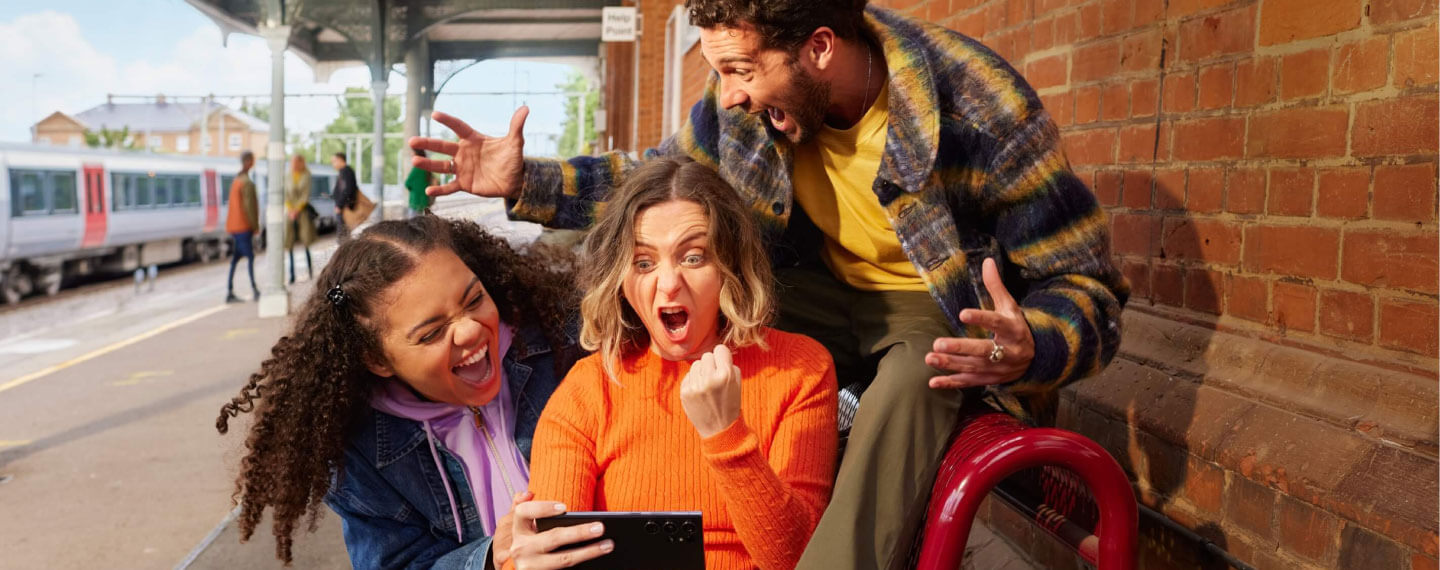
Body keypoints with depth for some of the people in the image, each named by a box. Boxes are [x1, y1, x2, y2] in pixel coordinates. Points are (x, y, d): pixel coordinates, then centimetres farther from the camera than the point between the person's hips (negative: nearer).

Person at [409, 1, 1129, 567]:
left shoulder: (984, 113, -26)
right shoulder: (744, 105, -12)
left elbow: (1088, 286, -18)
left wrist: (1031, 350, -42)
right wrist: (525, 183, -6)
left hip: (946, 312, -4)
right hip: (824, 293, 5)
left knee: (908, 385, -37)